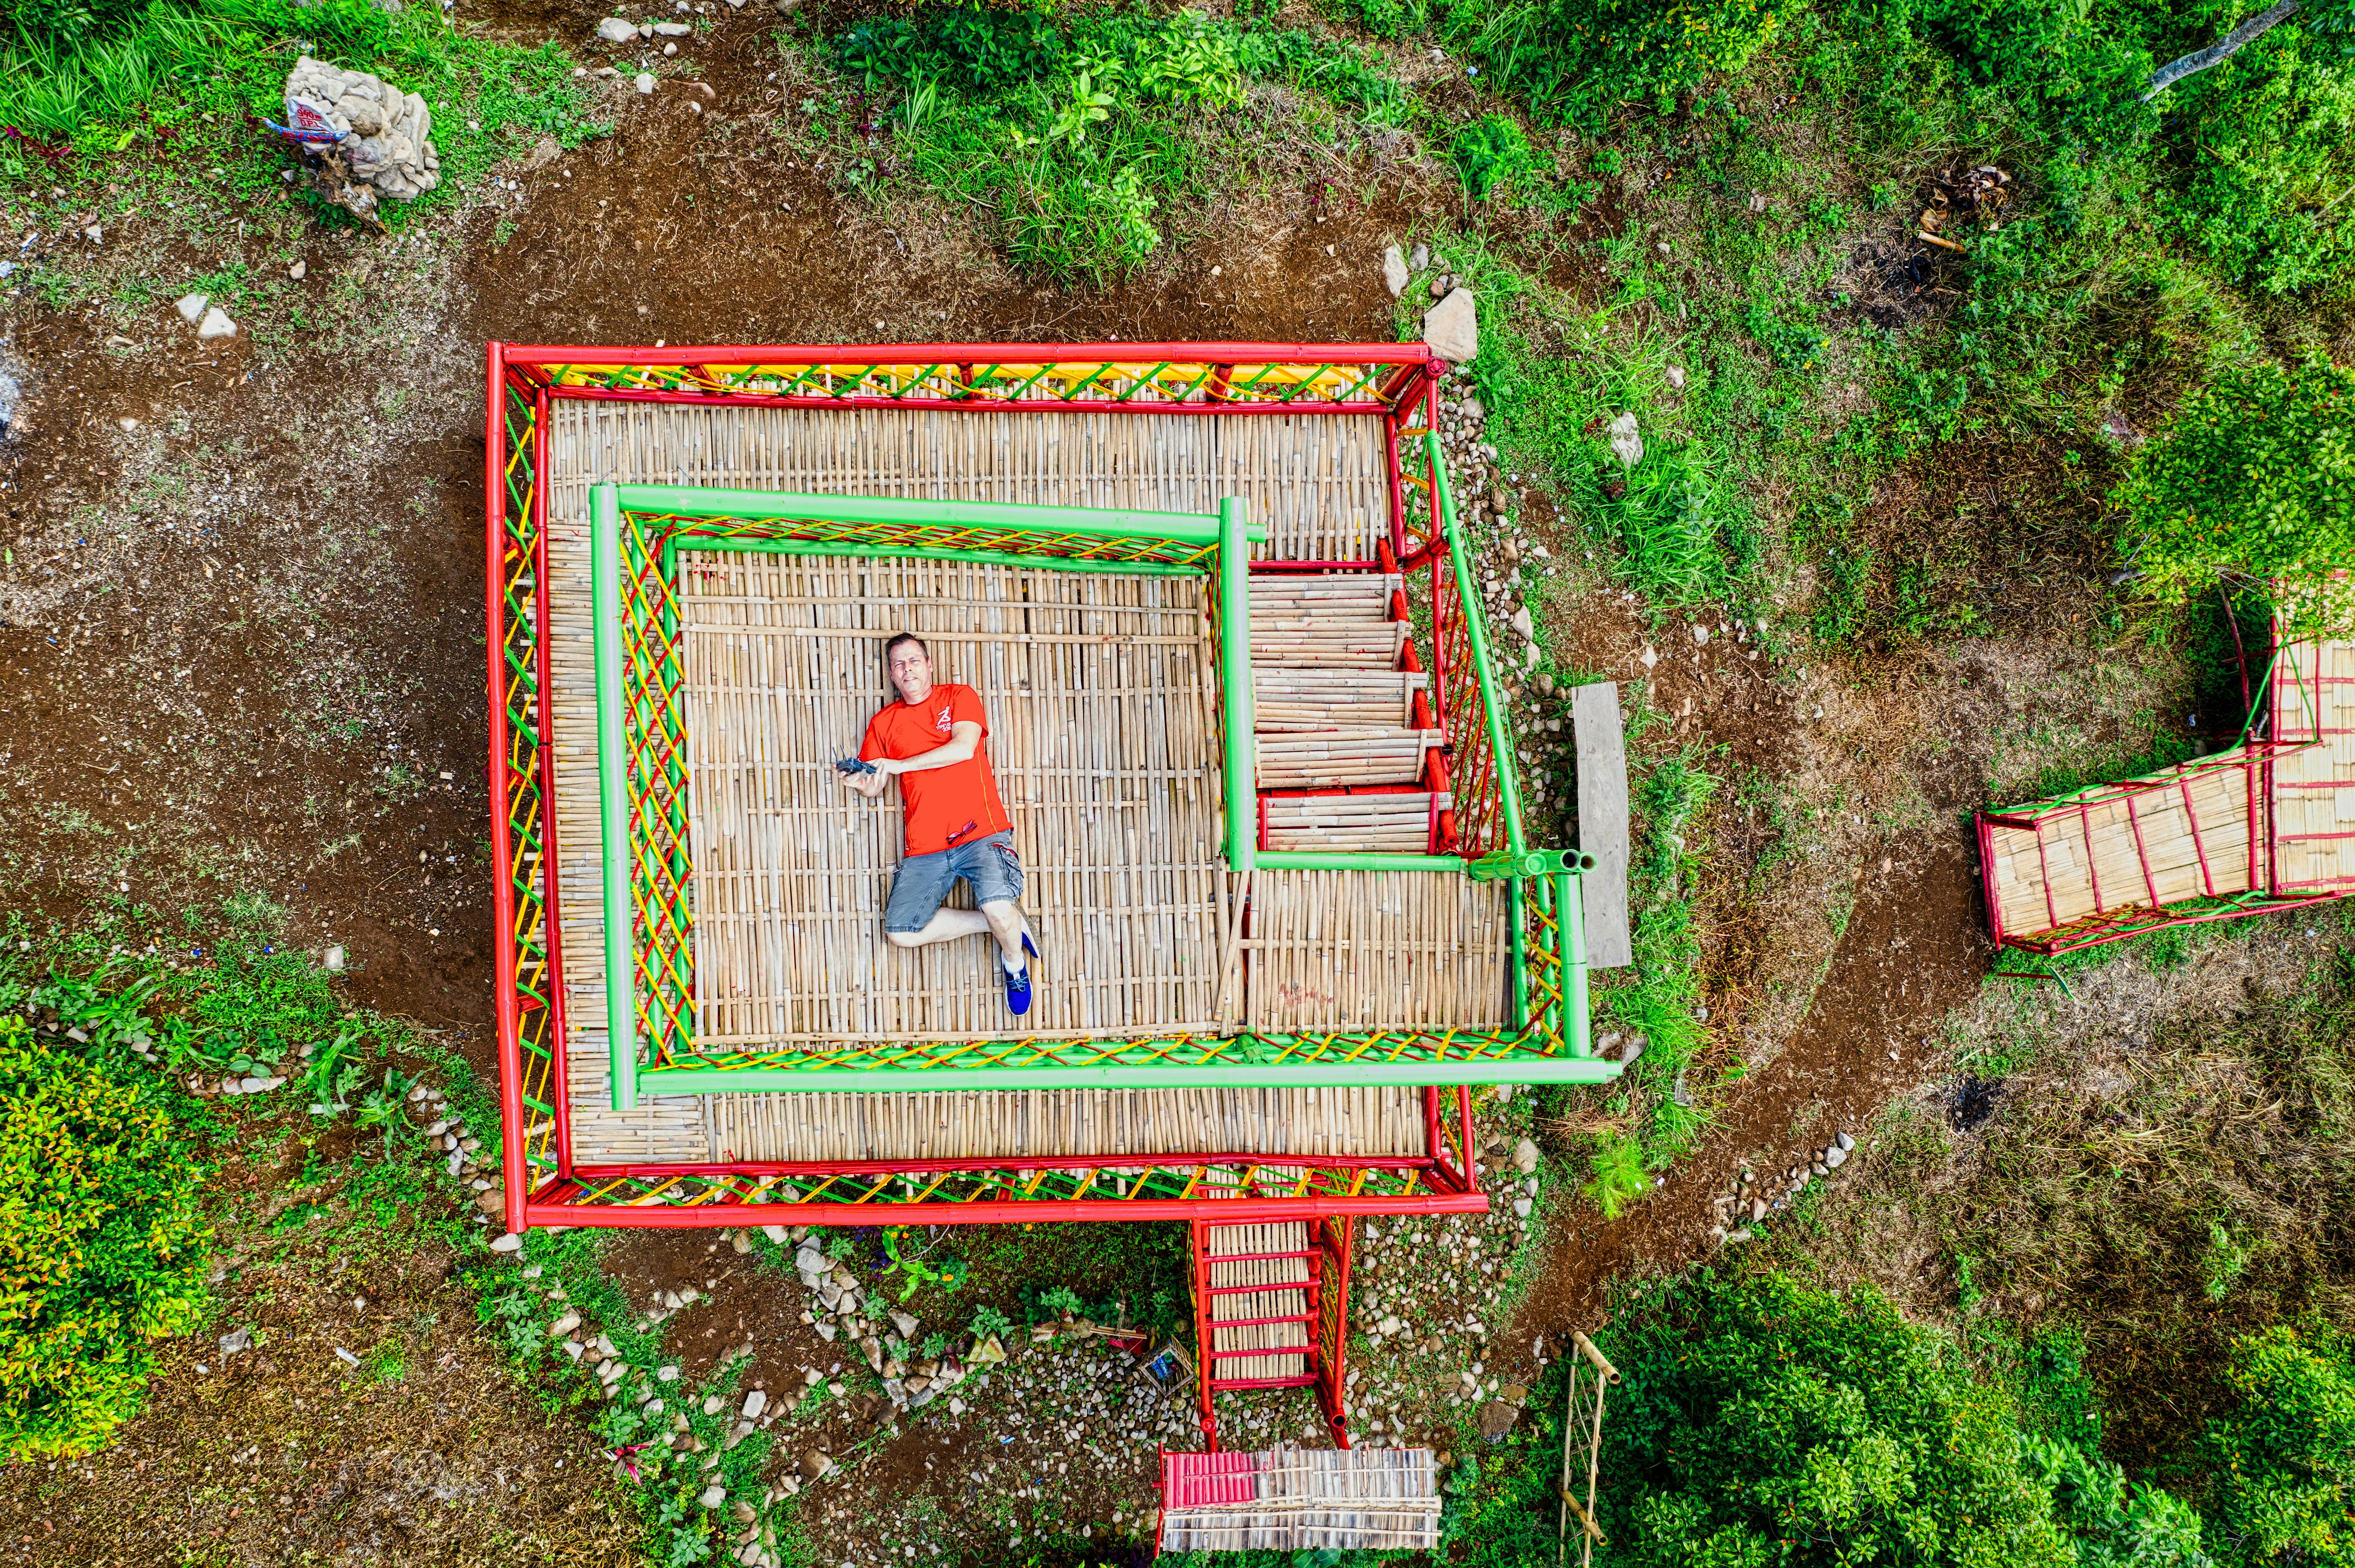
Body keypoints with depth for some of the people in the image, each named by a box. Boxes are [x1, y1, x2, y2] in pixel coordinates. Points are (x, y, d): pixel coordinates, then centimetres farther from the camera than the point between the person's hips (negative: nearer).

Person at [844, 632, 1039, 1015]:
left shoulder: (960, 696, 7)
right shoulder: (884, 722, 16)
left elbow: (963, 747, -10)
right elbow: (872, 783, 13)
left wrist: (898, 765, -10)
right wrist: (866, 783, -13)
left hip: (981, 832, -4)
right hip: (925, 848, 5)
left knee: (1000, 910, -28)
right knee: (901, 932, -8)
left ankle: (1014, 960, 8)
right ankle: (999, 924, 9)